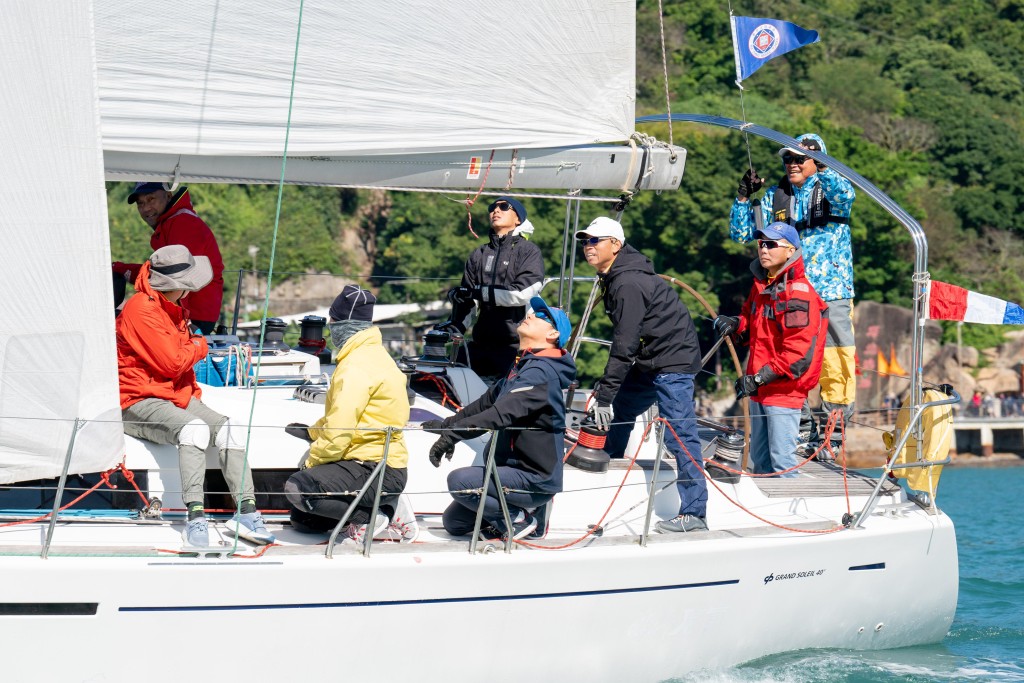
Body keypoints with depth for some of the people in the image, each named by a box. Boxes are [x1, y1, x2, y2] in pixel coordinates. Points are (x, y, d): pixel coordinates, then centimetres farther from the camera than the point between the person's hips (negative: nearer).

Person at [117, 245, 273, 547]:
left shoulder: (173, 308, 15)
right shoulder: (141, 309, -16)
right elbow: (172, 363, -18)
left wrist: (193, 393, 17)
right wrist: (199, 347, 0)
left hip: (177, 396, 9)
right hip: (139, 402, -9)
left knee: (230, 429, -13)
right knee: (194, 429, -35)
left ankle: (246, 510, -15)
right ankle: (195, 516, -39)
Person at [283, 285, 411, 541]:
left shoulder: (357, 366, -17)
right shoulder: (373, 354, 15)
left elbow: (339, 432, -21)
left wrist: (311, 462, -8)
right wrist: (312, 431, 22)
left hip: (376, 470, -10)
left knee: (298, 488, -26)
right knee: (302, 520, 13)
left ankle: (368, 516, -13)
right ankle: (384, 506, 13)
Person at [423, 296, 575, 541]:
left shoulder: (541, 372, -19)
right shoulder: (522, 367, 14)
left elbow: (503, 412, -31)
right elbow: (488, 402, 20)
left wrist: (454, 433, -33)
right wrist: (447, 424, 13)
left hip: (535, 481, -10)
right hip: (517, 471, 10)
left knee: (459, 480, -27)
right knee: (453, 523, 10)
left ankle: (516, 519, -10)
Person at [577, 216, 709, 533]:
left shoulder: (628, 284, -21)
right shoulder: (615, 277, 11)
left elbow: (624, 344, -23)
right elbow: (625, 342, 18)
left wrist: (605, 394, -20)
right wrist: (605, 389, 18)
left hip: (673, 361, -11)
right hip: (650, 362, 11)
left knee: (679, 435, -13)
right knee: (616, 411, 19)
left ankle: (694, 514, -13)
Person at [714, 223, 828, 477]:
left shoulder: (798, 292, -17)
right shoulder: (762, 285, 11)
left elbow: (798, 353, -22)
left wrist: (759, 378, -22)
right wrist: (735, 324, 5)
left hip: (785, 389, -9)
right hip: (759, 389, 9)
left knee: (781, 459, -7)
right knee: (760, 459, 17)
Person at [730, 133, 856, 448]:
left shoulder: (829, 188, 3)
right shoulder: (776, 196, 13)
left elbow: (845, 195, -22)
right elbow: (741, 233, 13)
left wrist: (822, 169, -37)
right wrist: (744, 197, -1)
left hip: (831, 293, -4)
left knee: (835, 364, -7)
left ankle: (835, 432, 1)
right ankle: (801, 431, 13)